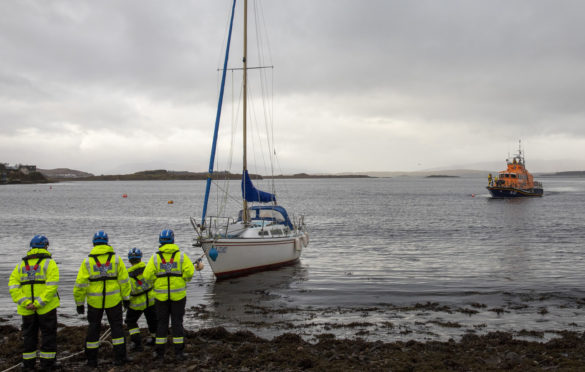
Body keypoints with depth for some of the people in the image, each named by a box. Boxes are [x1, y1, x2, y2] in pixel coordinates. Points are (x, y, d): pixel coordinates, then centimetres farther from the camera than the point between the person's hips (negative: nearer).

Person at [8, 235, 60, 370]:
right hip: (47, 308, -4)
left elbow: (13, 285, -1)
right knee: (48, 334, 7)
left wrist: (25, 303, -8)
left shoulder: (21, 264, 10)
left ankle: (28, 364, 21)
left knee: (29, 335, 16)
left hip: (27, 309, 4)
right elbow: (52, 285, -18)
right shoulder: (49, 263, -5)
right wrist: (39, 303, -17)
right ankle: (47, 364, 9)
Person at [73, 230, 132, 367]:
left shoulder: (87, 261, -4)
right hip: (113, 299, 0)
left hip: (94, 301, 0)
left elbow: (80, 284, -6)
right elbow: (124, 280, -3)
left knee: (94, 327, 14)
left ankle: (91, 359, 19)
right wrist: (126, 298, 6)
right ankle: (119, 357, 11)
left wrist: (79, 303, 3)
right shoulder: (115, 258, -3)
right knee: (116, 326, 12)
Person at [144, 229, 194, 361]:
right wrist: (184, 280, 5)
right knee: (177, 322, 7)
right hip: (178, 294, -1)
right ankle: (178, 352, 8)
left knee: (162, 323, 11)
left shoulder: (155, 257, -2)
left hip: (161, 294, 1)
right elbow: (190, 271, -15)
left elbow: (147, 275, -9)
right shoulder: (181, 255, -5)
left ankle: (159, 352, 12)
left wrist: (157, 280, 10)